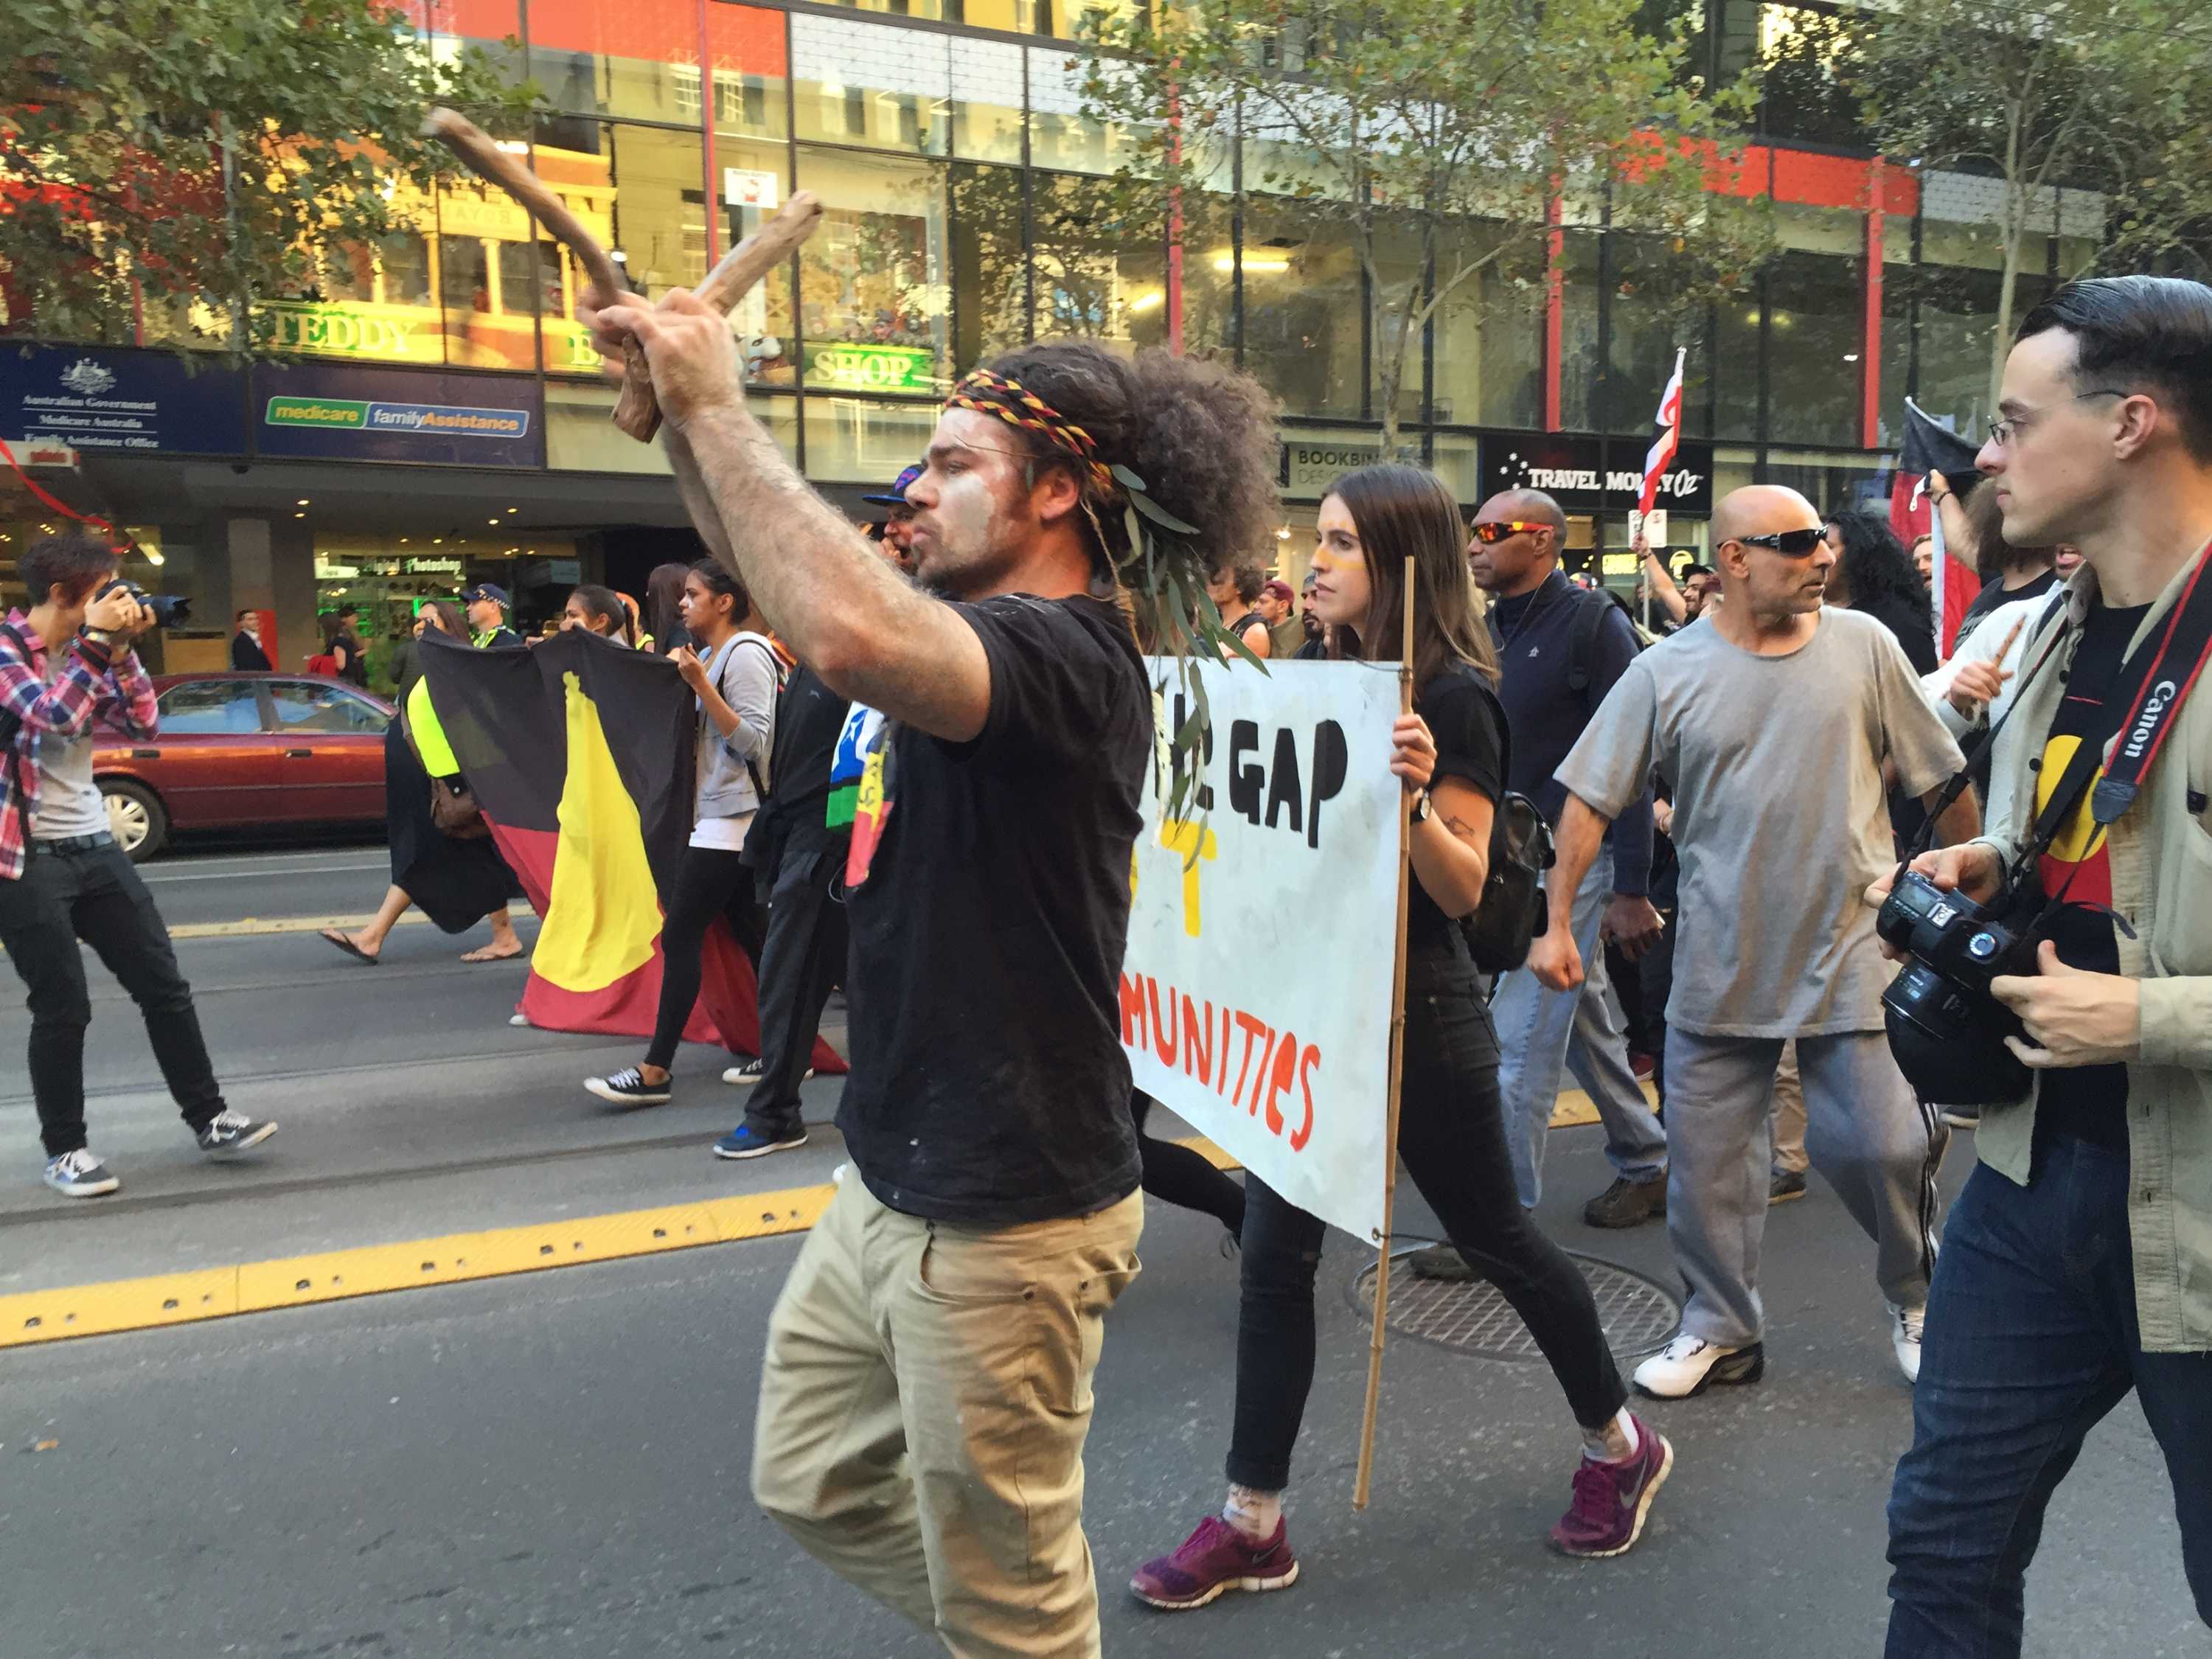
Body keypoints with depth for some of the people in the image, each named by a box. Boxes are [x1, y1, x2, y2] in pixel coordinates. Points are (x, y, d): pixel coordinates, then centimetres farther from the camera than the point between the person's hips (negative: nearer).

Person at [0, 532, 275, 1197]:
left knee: (164, 985, 6)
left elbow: (144, 725, 2)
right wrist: (98, 640, -22)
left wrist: (121, 649, -8)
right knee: (63, 1007, -2)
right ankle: (65, 1150, 14)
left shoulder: (90, 651, 9)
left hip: (92, 846, 7)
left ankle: (209, 1120, 15)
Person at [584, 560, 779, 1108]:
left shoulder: (746, 653, -12)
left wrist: (699, 684, -22)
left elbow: (753, 740, -19)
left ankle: (655, 1071, -1)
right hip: (717, 813, 10)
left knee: (680, 936, -7)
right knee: (751, 938, 9)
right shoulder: (708, 655, 15)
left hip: (732, 816, -10)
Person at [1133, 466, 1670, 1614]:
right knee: (1273, 1252, 6)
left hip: (1416, 1010, -7)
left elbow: (1467, 886, -17)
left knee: (1492, 1236, 10)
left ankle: (1619, 1443, 36)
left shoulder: (1451, 696, -14)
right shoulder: (1336, 677, 9)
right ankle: (1252, 1521, 18)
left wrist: (1418, 796, -34)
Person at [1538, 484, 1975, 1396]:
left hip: (1850, 951, 0)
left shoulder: (1864, 645, -1)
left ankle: (1918, 1297, 31)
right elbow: (1590, 799, -3)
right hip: (1719, 965, 1)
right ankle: (1720, 1329, 28)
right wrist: (1557, 923, -8)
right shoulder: (1666, 671, -4)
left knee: (1882, 1145, 0)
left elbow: (1940, 779, 6)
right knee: (1705, 1159, 8)